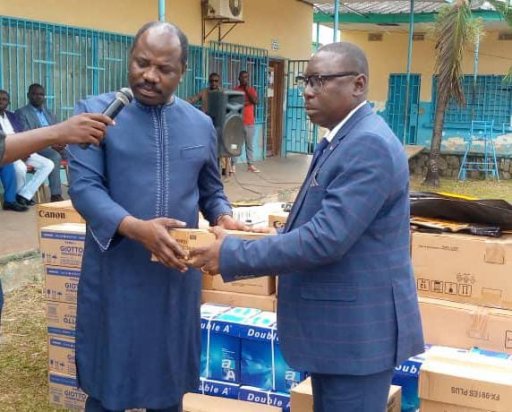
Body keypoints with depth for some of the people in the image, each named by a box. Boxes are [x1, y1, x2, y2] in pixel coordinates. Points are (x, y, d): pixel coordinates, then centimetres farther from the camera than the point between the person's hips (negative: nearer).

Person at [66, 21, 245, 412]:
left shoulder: (201, 124, 7)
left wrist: (223, 217, -6)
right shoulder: (95, 112, -5)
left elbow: (211, 190, 17)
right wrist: (135, 228, -28)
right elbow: (84, 186, -13)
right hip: (115, 274, -3)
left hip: (177, 273, 3)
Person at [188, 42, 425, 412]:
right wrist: (275, 239, 6)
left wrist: (234, 255, -22)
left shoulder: (369, 145, -22)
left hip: (359, 327, -10)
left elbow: (325, 239, -28)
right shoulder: (342, 139, 11)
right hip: (336, 323, 10)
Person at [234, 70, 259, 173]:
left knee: (249, 144, 6)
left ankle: (250, 165, 9)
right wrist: (241, 104, -14)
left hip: (249, 122, 3)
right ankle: (233, 164, -1)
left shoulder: (252, 89, 9)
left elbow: (255, 101, -6)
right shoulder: (235, 90, 1)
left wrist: (247, 90, -9)